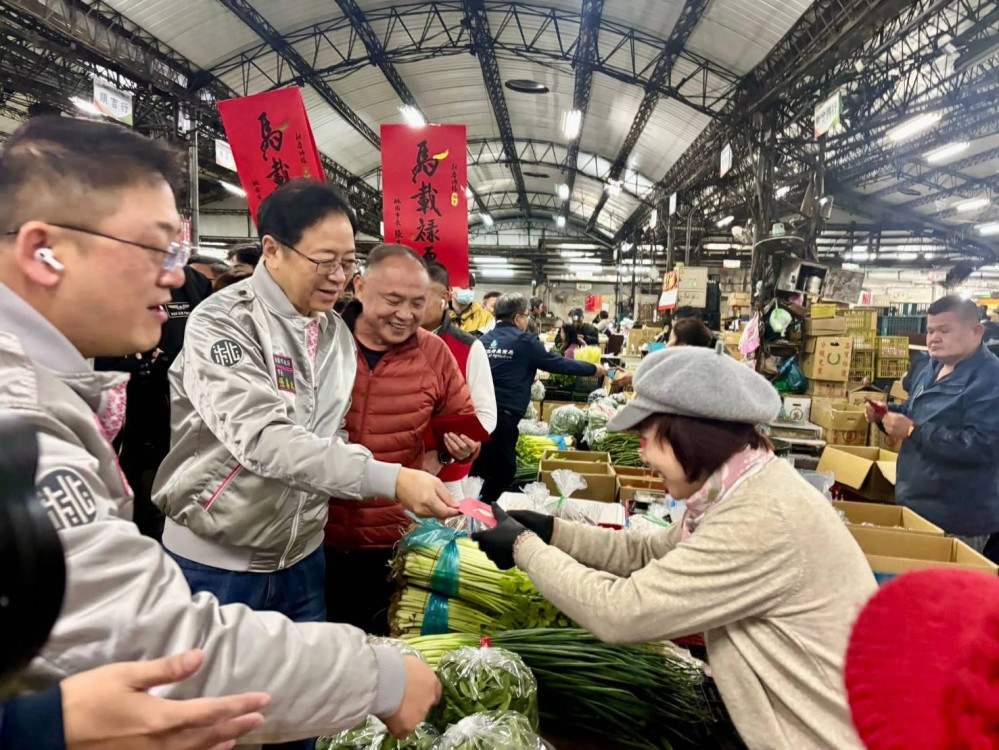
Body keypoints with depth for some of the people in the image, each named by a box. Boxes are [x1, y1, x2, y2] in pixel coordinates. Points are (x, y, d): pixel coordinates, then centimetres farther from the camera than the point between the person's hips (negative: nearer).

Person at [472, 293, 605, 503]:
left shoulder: (485, 340, 12)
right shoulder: (524, 341, -4)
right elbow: (559, 364, 3)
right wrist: (594, 369, 16)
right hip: (502, 416, -6)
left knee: (478, 470, 16)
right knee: (502, 472, 8)